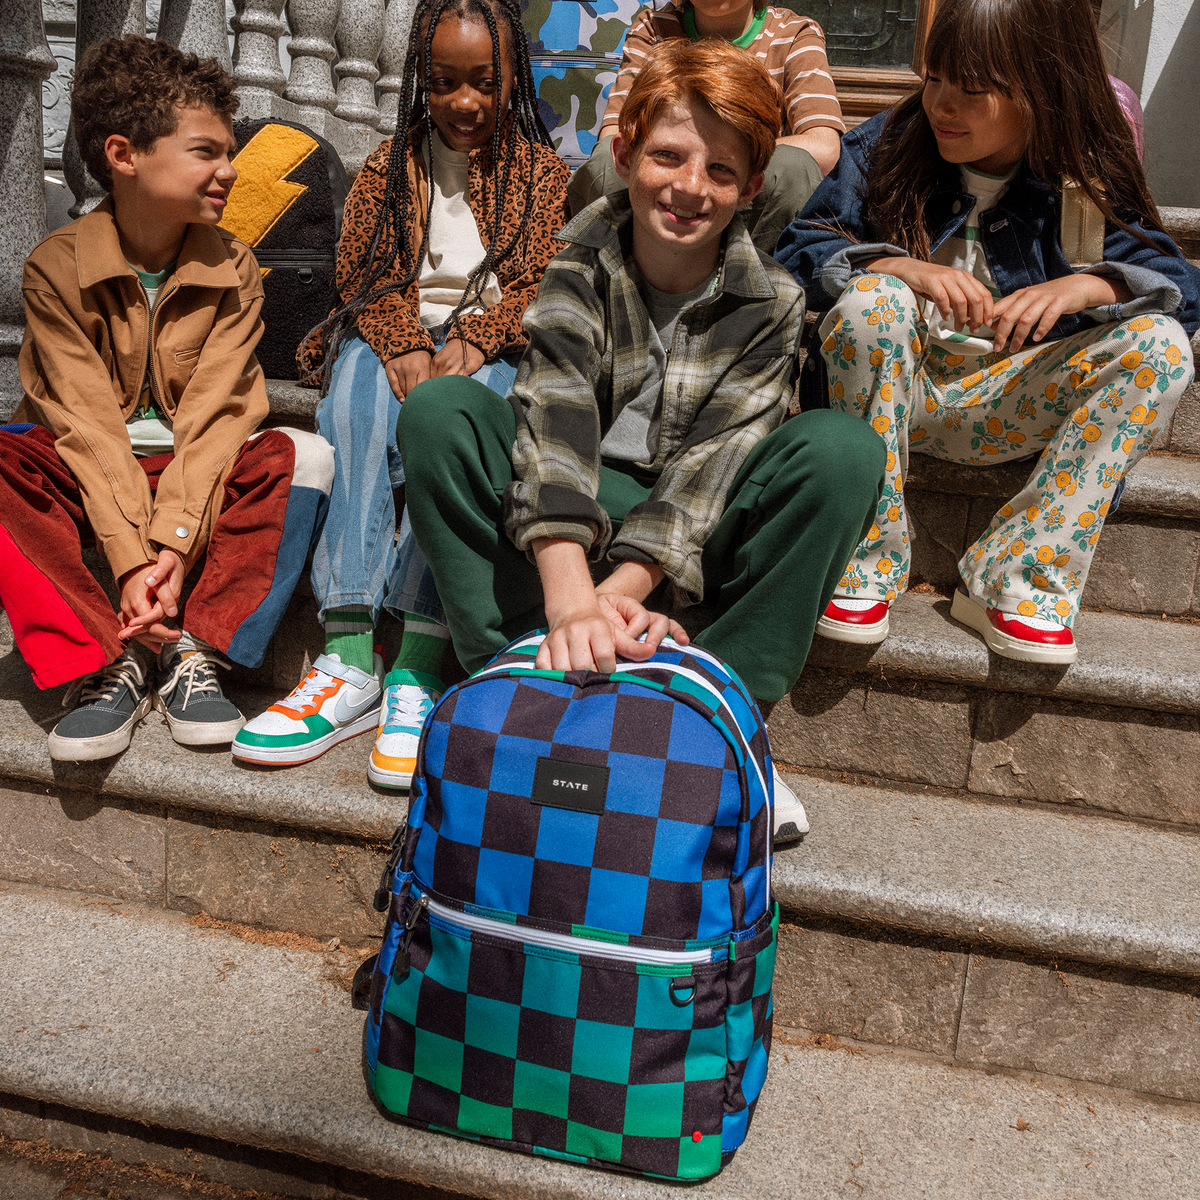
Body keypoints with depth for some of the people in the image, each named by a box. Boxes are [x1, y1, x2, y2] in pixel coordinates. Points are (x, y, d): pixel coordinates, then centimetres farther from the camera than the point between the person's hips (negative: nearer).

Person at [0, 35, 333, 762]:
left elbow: (214, 415, -13)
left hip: (199, 480, 1)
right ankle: (105, 664, -27)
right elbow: (88, 423, -16)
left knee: (304, 456, -27)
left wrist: (174, 545, -27)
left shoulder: (233, 270, -3)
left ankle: (194, 654, -27)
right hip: (87, 479, 0)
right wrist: (131, 558, -28)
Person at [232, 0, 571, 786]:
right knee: (362, 392, -35)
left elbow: (540, 286, -1)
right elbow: (365, 271, 5)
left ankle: (419, 662, -44)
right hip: (394, 341, 2)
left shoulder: (543, 171, 12)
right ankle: (349, 654, -43)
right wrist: (403, 346, -17)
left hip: (494, 351, -1)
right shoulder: (391, 167, 18)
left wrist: (472, 344, -20)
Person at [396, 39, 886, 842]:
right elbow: (553, 427, -25)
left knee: (845, 449, -26)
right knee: (437, 410, -22)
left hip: (696, 532, 0)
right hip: (575, 521, 0)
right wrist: (570, 597, -42)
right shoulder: (580, 271, -9)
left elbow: (712, 462, -17)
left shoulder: (770, 300, -8)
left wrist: (622, 587, -33)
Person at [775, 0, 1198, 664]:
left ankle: (1016, 580, -22)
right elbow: (798, 248, -8)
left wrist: (1088, 285, -27)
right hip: (895, 386, -1)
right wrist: (898, 266, -28)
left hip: (1001, 406, 2)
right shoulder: (886, 144, -2)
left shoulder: (1086, 185, 0)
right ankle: (864, 565, -23)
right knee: (870, 301, -32)